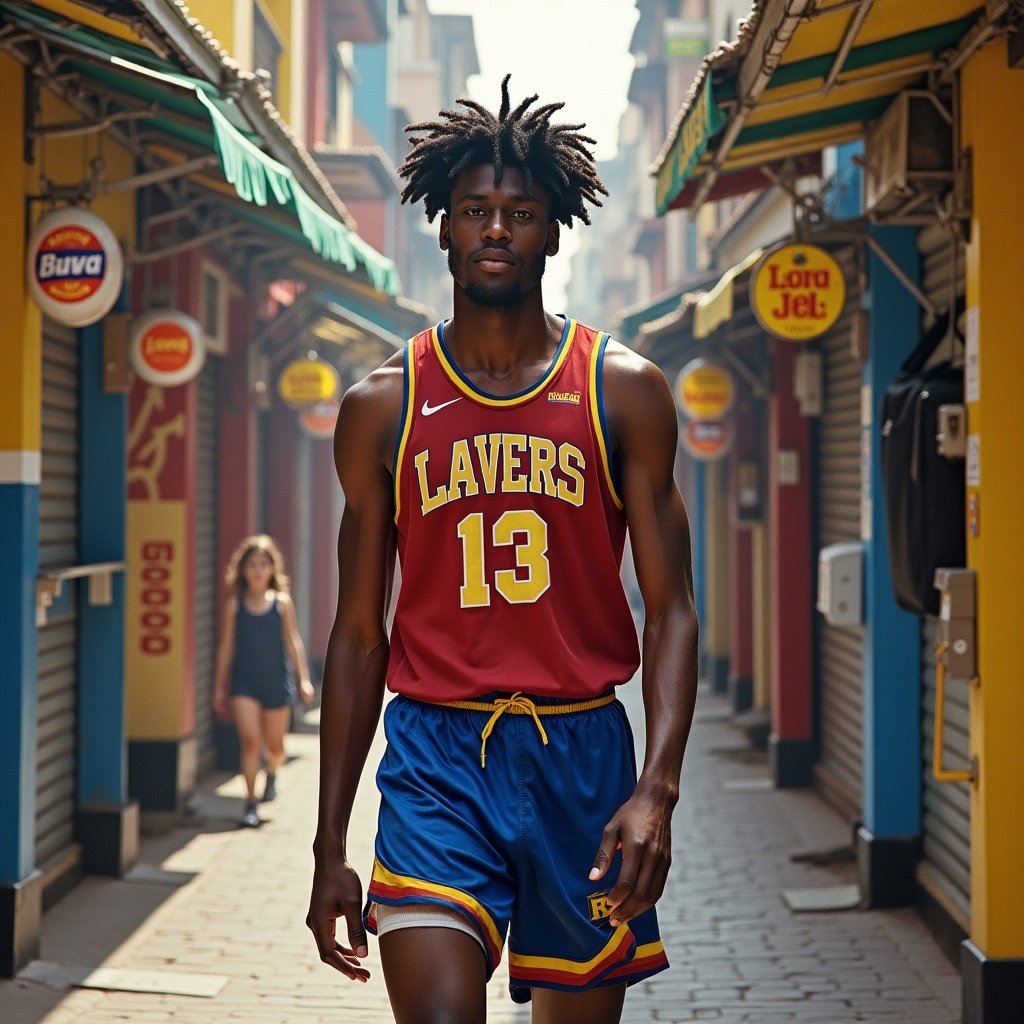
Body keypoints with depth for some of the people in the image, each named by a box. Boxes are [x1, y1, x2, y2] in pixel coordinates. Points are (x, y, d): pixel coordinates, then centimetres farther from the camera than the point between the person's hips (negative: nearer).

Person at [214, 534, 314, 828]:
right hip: (243, 682, -1)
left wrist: (304, 678, -9)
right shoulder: (235, 605, 1)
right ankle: (250, 806, -10)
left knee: (275, 745, 11)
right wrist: (220, 686, 6)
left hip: (277, 681, 1)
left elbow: (293, 642, -1)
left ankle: (272, 773, 48)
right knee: (250, 740, -14)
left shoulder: (282, 603, 0)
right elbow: (226, 646, 5)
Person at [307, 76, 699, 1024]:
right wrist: (330, 848, 6)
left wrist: (659, 787, -15)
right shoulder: (382, 406, 6)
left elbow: (670, 610, 1)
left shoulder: (624, 392, 4)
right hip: (435, 750, 0)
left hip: (581, 753, 1)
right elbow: (360, 632, 9)